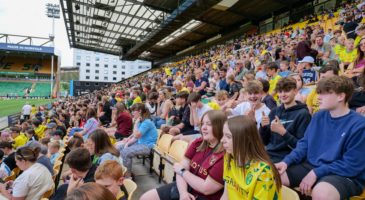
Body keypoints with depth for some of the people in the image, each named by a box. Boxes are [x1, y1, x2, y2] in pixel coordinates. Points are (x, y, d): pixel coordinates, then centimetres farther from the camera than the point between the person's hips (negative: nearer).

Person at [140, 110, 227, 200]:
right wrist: (183, 192, -18)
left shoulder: (225, 155, -23)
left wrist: (182, 171, -11)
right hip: (186, 187, 7)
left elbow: (206, 189, -23)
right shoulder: (198, 143, 0)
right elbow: (182, 168, -2)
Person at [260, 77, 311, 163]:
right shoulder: (274, 111, 10)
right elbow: (265, 142, 10)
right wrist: (263, 127, -9)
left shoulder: (303, 114, -5)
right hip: (268, 154, 5)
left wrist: (283, 132, -22)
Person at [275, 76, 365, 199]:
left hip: (345, 175, -5)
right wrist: (287, 161, -7)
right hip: (310, 165, 6)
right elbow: (304, 144, 9)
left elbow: (351, 165, -16)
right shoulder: (319, 116, 6)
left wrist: (316, 173, -20)